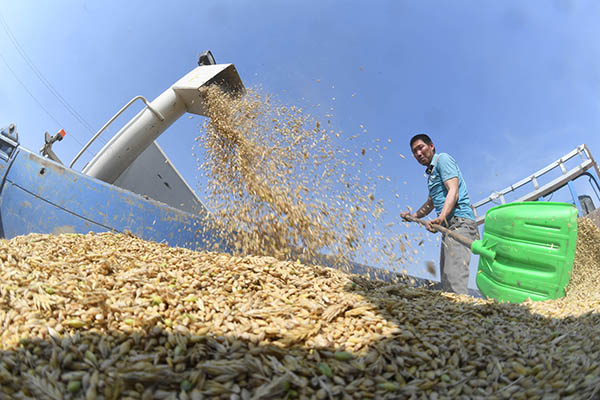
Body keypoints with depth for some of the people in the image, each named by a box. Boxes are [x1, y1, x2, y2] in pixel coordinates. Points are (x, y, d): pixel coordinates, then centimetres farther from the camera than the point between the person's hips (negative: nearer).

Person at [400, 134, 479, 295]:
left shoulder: (442, 159, 1)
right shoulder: (432, 173, 28)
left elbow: (453, 191, -15)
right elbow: (430, 204, 40)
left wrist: (441, 217, -28)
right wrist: (413, 215, 32)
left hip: (459, 221, -10)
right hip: (449, 227, 10)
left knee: (454, 277, -24)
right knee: (446, 281, 5)